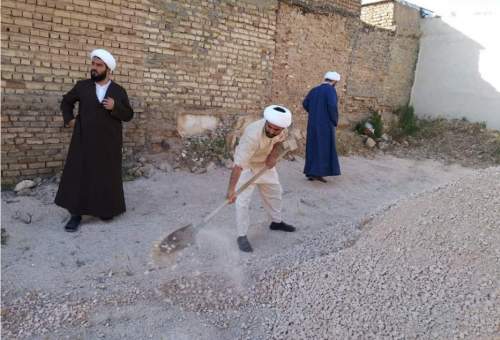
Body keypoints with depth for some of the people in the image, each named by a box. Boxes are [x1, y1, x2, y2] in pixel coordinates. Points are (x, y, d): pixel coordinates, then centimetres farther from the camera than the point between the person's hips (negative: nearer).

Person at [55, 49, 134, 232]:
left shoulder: (119, 91, 2)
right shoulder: (82, 86, 5)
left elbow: (128, 115, 1)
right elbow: (66, 101, 20)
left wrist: (115, 107, -16)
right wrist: (69, 119, 7)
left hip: (108, 143, -1)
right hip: (84, 141, 1)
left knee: (107, 177, 7)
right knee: (78, 175, 2)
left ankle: (106, 209, 24)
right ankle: (76, 214, 10)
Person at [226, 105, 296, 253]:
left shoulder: (281, 127, -24)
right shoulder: (253, 135, -42)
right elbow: (239, 165, -44)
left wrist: (274, 154, -17)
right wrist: (231, 189, -49)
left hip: (266, 163, 7)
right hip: (247, 165, -6)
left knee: (274, 191, 19)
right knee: (243, 201, -13)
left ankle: (276, 221, 41)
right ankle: (242, 236, 0)